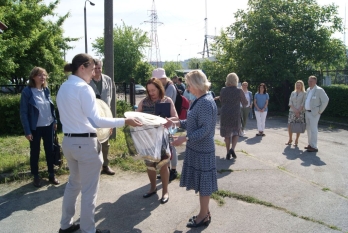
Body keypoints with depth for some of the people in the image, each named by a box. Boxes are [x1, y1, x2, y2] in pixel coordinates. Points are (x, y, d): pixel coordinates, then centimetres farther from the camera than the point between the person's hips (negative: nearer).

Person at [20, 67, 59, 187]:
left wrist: (55, 121, 8)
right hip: (35, 128, -4)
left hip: (48, 126, 5)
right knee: (35, 152, 9)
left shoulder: (46, 90, 3)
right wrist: (27, 131, -14)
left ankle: (51, 175, 25)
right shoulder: (27, 91, -12)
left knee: (50, 150, 12)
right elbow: (23, 112, -12)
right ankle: (36, 177, 23)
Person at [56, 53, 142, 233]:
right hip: (85, 143, -9)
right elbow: (95, 120, -21)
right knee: (89, 189, 5)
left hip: (68, 141, 9)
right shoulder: (83, 88, -17)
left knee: (74, 183, 24)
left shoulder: (63, 88, 10)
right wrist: (125, 121, -20)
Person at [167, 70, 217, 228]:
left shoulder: (206, 102, -20)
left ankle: (204, 216, 20)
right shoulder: (199, 100, 9)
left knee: (203, 183, 5)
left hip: (202, 150, -9)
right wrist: (176, 123, 10)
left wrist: (185, 138, -29)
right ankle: (204, 212, 32)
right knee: (200, 182, 18)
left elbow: (205, 129, -24)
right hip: (197, 148, 9)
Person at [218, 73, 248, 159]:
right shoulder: (239, 91, -6)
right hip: (235, 114, -2)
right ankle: (232, 148, -6)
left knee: (227, 134, 14)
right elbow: (245, 103, 1)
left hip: (224, 114, 2)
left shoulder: (223, 90, -1)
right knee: (236, 133, 15)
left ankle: (228, 152, 13)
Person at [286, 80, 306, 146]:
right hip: (292, 112, 3)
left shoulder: (304, 93, 1)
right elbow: (290, 103, 4)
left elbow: (303, 104, -5)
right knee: (289, 126, 0)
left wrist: (298, 111, -13)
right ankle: (290, 139, 15)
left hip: (300, 112, -3)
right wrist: (295, 110, -9)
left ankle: (296, 141, 9)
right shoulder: (293, 93, 11)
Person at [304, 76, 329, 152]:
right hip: (307, 112, 8)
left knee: (313, 129, -8)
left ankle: (314, 147, -4)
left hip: (314, 113, -8)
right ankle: (310, 144, 22)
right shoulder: (308, 89, 12)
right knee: (308, 129, 12)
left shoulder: (319, 90, -12)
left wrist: (320, 111, -13)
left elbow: (326, 100, -13)